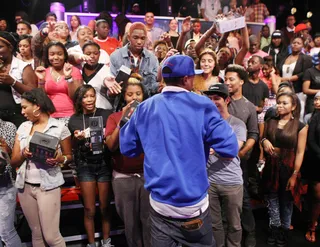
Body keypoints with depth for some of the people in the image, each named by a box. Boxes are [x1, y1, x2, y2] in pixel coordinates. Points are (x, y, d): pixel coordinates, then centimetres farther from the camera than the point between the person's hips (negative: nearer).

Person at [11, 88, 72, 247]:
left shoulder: (59, 127, -6)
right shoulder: (23, 127, 7)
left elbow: (69, 156, 2)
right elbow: (13, 162, 7)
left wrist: (60, 159, -20)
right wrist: (23, 154, -14)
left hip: (48, 186, -4)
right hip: (25, 186, 5)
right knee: (36, 234, 14)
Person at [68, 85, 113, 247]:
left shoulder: (106, 114, -7)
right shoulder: (74, 120, 2)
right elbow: (73, 148, 6)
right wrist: (77, 139, -15)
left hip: (104, 164, -1)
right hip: (85, 166, 2)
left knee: (105, 207, 7)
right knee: (89, 209, 7)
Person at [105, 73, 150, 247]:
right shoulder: (114, 117, 3)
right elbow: (111, 145, -9)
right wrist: (122, 120, -18)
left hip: (148, 174, 0)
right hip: (123, 177, 0)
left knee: (149, 220, 5)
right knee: (130, 221, 11)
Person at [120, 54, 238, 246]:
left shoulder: (145, 108, 0)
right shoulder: (202, 106, -11)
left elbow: (127, 148, 7)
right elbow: (230, 150, -14)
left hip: (159, 203, 3)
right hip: (193, 203, -3)